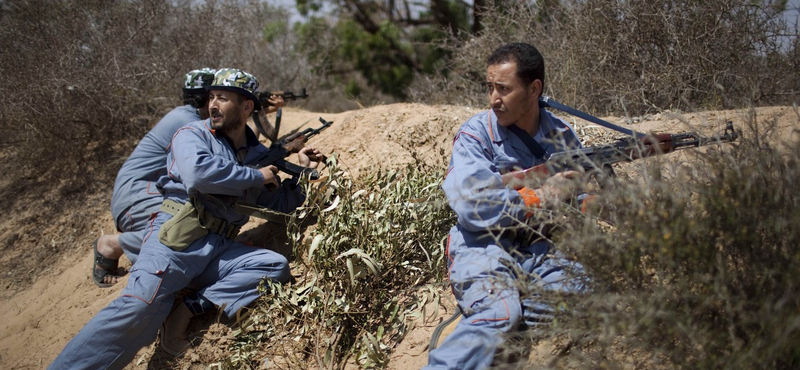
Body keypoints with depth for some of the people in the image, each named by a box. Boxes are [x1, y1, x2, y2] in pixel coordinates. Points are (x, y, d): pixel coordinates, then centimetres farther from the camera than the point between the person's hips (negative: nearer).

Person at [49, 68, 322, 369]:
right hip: (176, 241, -5)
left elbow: (278, 203, 27)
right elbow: (198, 173, -17)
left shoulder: (258, 153, 20)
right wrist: (257, 177, -7)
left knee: (276, 266, -18)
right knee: (140, 306, -27)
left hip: (219, 249, 5)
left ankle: (190, 308, -19)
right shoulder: (193, 135, 5)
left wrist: (301, 173, 13)